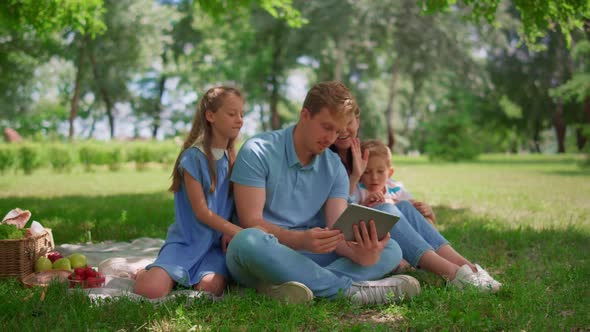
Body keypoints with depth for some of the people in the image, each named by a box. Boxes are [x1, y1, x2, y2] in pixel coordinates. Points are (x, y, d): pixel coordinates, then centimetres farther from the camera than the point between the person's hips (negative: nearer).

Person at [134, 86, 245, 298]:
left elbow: (232, 205, 10)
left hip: (218, 244, 4)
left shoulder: (232, 159, 10)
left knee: (211, 287, -28)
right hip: (187, 241, -4)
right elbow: (201, 211, -10)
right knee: (150, 289, -25)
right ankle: (144, 272, 12)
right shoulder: (194, 157, -8)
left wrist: (230, 232, -10)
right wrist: (239, 232, -14)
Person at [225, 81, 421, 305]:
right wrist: (300, 240, -32)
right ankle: (349, 289, -30)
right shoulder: (259, 151, -7)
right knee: (249, 240, -39)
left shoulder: (335, 168, 8)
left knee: (390, 249, -12)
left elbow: (337, 229, -3)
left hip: (309, 258, 5)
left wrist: (359, 253, -28)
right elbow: (250, 221, -14)